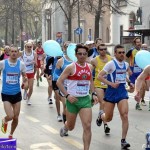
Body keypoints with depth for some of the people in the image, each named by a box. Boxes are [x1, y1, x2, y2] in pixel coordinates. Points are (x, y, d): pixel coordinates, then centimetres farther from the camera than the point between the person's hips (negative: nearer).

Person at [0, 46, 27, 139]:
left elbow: (24, 77, 7)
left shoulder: (21, 64, -4)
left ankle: (11, 135, 33)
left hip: (17, 93, 2)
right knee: (10, 116, -15)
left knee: (16, 118, 8)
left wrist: (25, 79, -16)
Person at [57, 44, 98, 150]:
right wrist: (67, 95, -18)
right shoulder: (71, 67, -11)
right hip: (73, 99, -3)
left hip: (85, 99, 3)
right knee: (71, 127, 14)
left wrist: (93, 94, 7)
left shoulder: (89, 67, 5)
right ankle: (64, 128, 52)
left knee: (87, 126, -11)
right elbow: (59, 82, -11)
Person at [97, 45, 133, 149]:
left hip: (122, 92, 3)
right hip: (111, 92, -3)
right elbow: (99, 76, -14)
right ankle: (101, 115, 45)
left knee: (125, 116, -14)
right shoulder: (111, 64, -11)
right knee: (108, 118, 7)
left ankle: (123, 140, -9)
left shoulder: (126, 64, 6)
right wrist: (111, 83, -23)